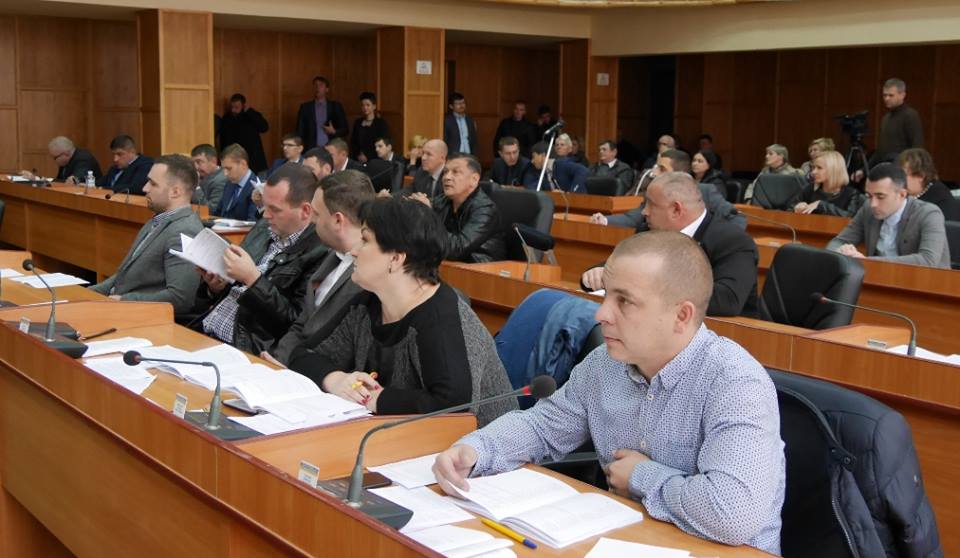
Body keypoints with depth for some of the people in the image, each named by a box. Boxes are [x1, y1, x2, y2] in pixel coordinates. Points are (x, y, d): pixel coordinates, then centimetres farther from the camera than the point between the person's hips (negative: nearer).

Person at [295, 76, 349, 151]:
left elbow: (345, 130, 9)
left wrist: (334, 132, -10)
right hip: (311, 150, 0)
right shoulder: (305, 107, 8)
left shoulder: (336, 107, 8)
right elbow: (300, 132, 6)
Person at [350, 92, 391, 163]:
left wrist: (367, 157, -10)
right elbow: (353, 143, 12)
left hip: (375, 160, -3)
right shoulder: (357, 123, 13)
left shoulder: (381, 123, -1)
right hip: (358, 160, 3)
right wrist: (358, 155, -5)